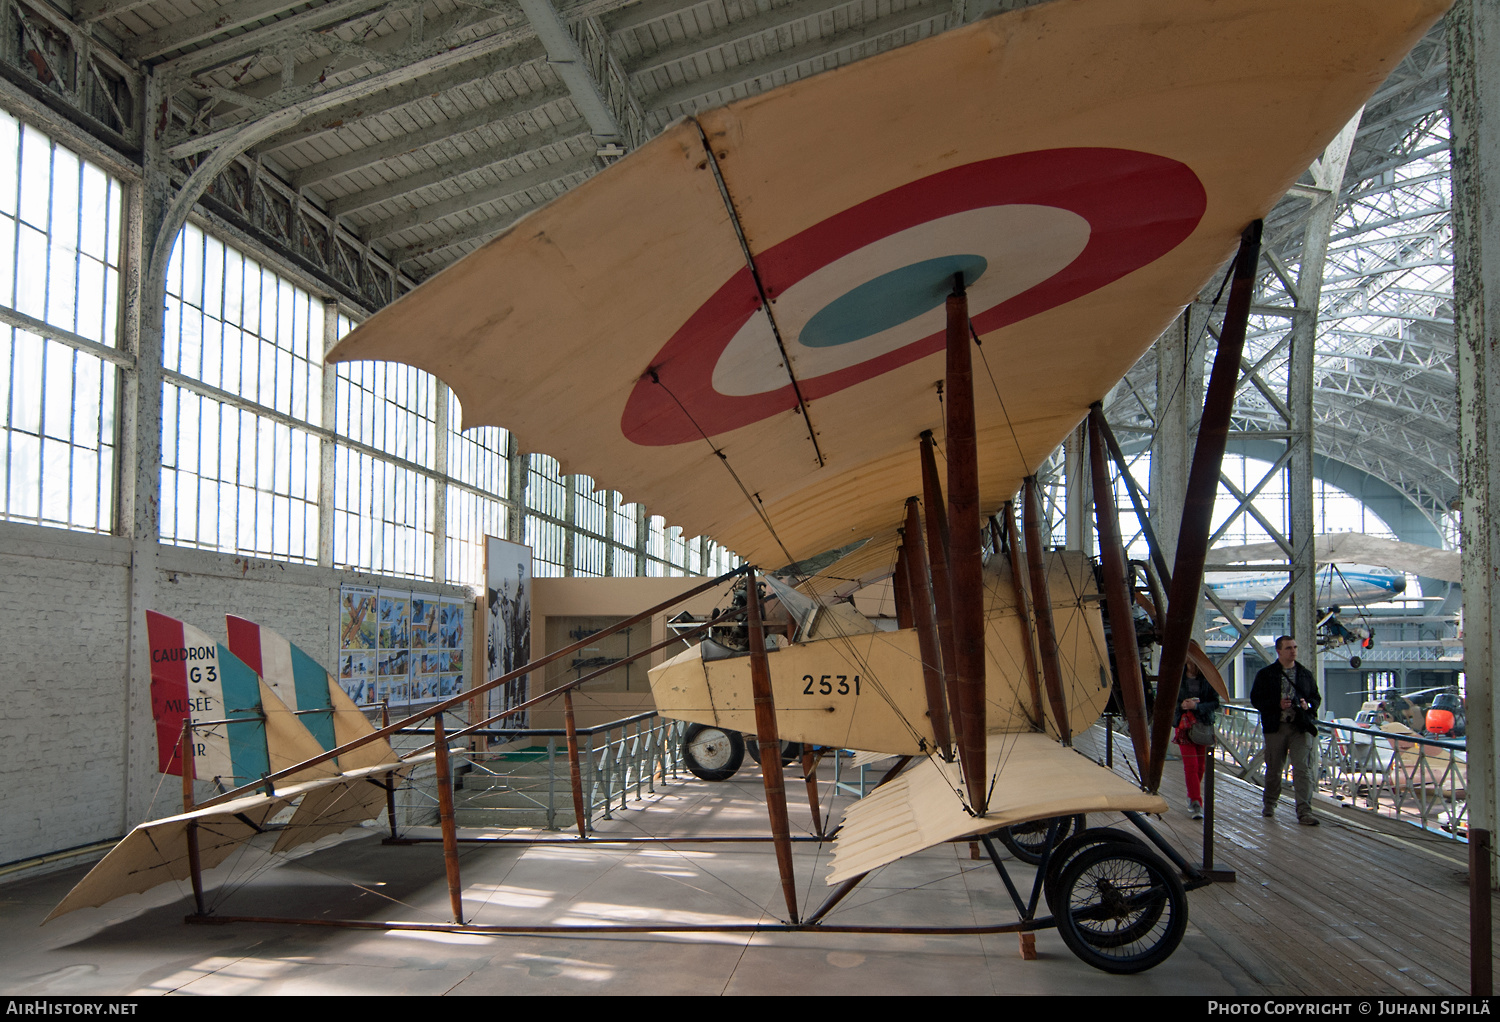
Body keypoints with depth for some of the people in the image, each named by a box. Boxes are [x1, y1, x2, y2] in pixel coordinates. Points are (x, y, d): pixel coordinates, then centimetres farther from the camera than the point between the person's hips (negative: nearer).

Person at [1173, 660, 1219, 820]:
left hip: (1204, 724, 1)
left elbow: (1215, 702, -3)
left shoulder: (1208, 679, 1)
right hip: (1184, 724, -1)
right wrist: (1181, 705, -16)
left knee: (1201, 764, 8)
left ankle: (1193, 796, 27)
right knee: (1190, 764, -10)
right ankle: (1196, 801, -11)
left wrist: (1197, 706, -19)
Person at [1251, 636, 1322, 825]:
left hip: (1301, 727, 1)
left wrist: (1308, 704, -5)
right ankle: (1269, 804, 29)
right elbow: (1256, 699, 0)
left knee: (1303, 768, -10)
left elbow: (1316, 697, 18)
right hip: (1275, 726, -1)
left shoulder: (1306, 674, 13)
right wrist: (1277, 704, -14)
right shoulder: (1266, 675, 4)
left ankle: (1304, 811, -10)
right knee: (1273, 768, 9)